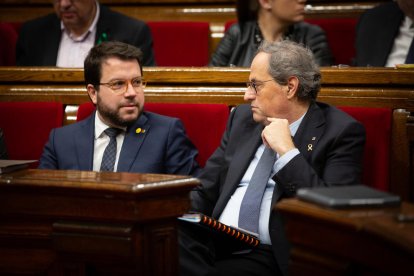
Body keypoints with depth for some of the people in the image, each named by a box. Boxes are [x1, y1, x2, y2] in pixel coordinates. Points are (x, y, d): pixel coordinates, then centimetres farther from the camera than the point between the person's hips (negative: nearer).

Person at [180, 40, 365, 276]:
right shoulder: (243, 117, 17)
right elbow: (205, 192, 18)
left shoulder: (342, 131, -1)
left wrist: (287, 151, -12)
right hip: (213, 244, 5)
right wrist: (177, 222, -3)